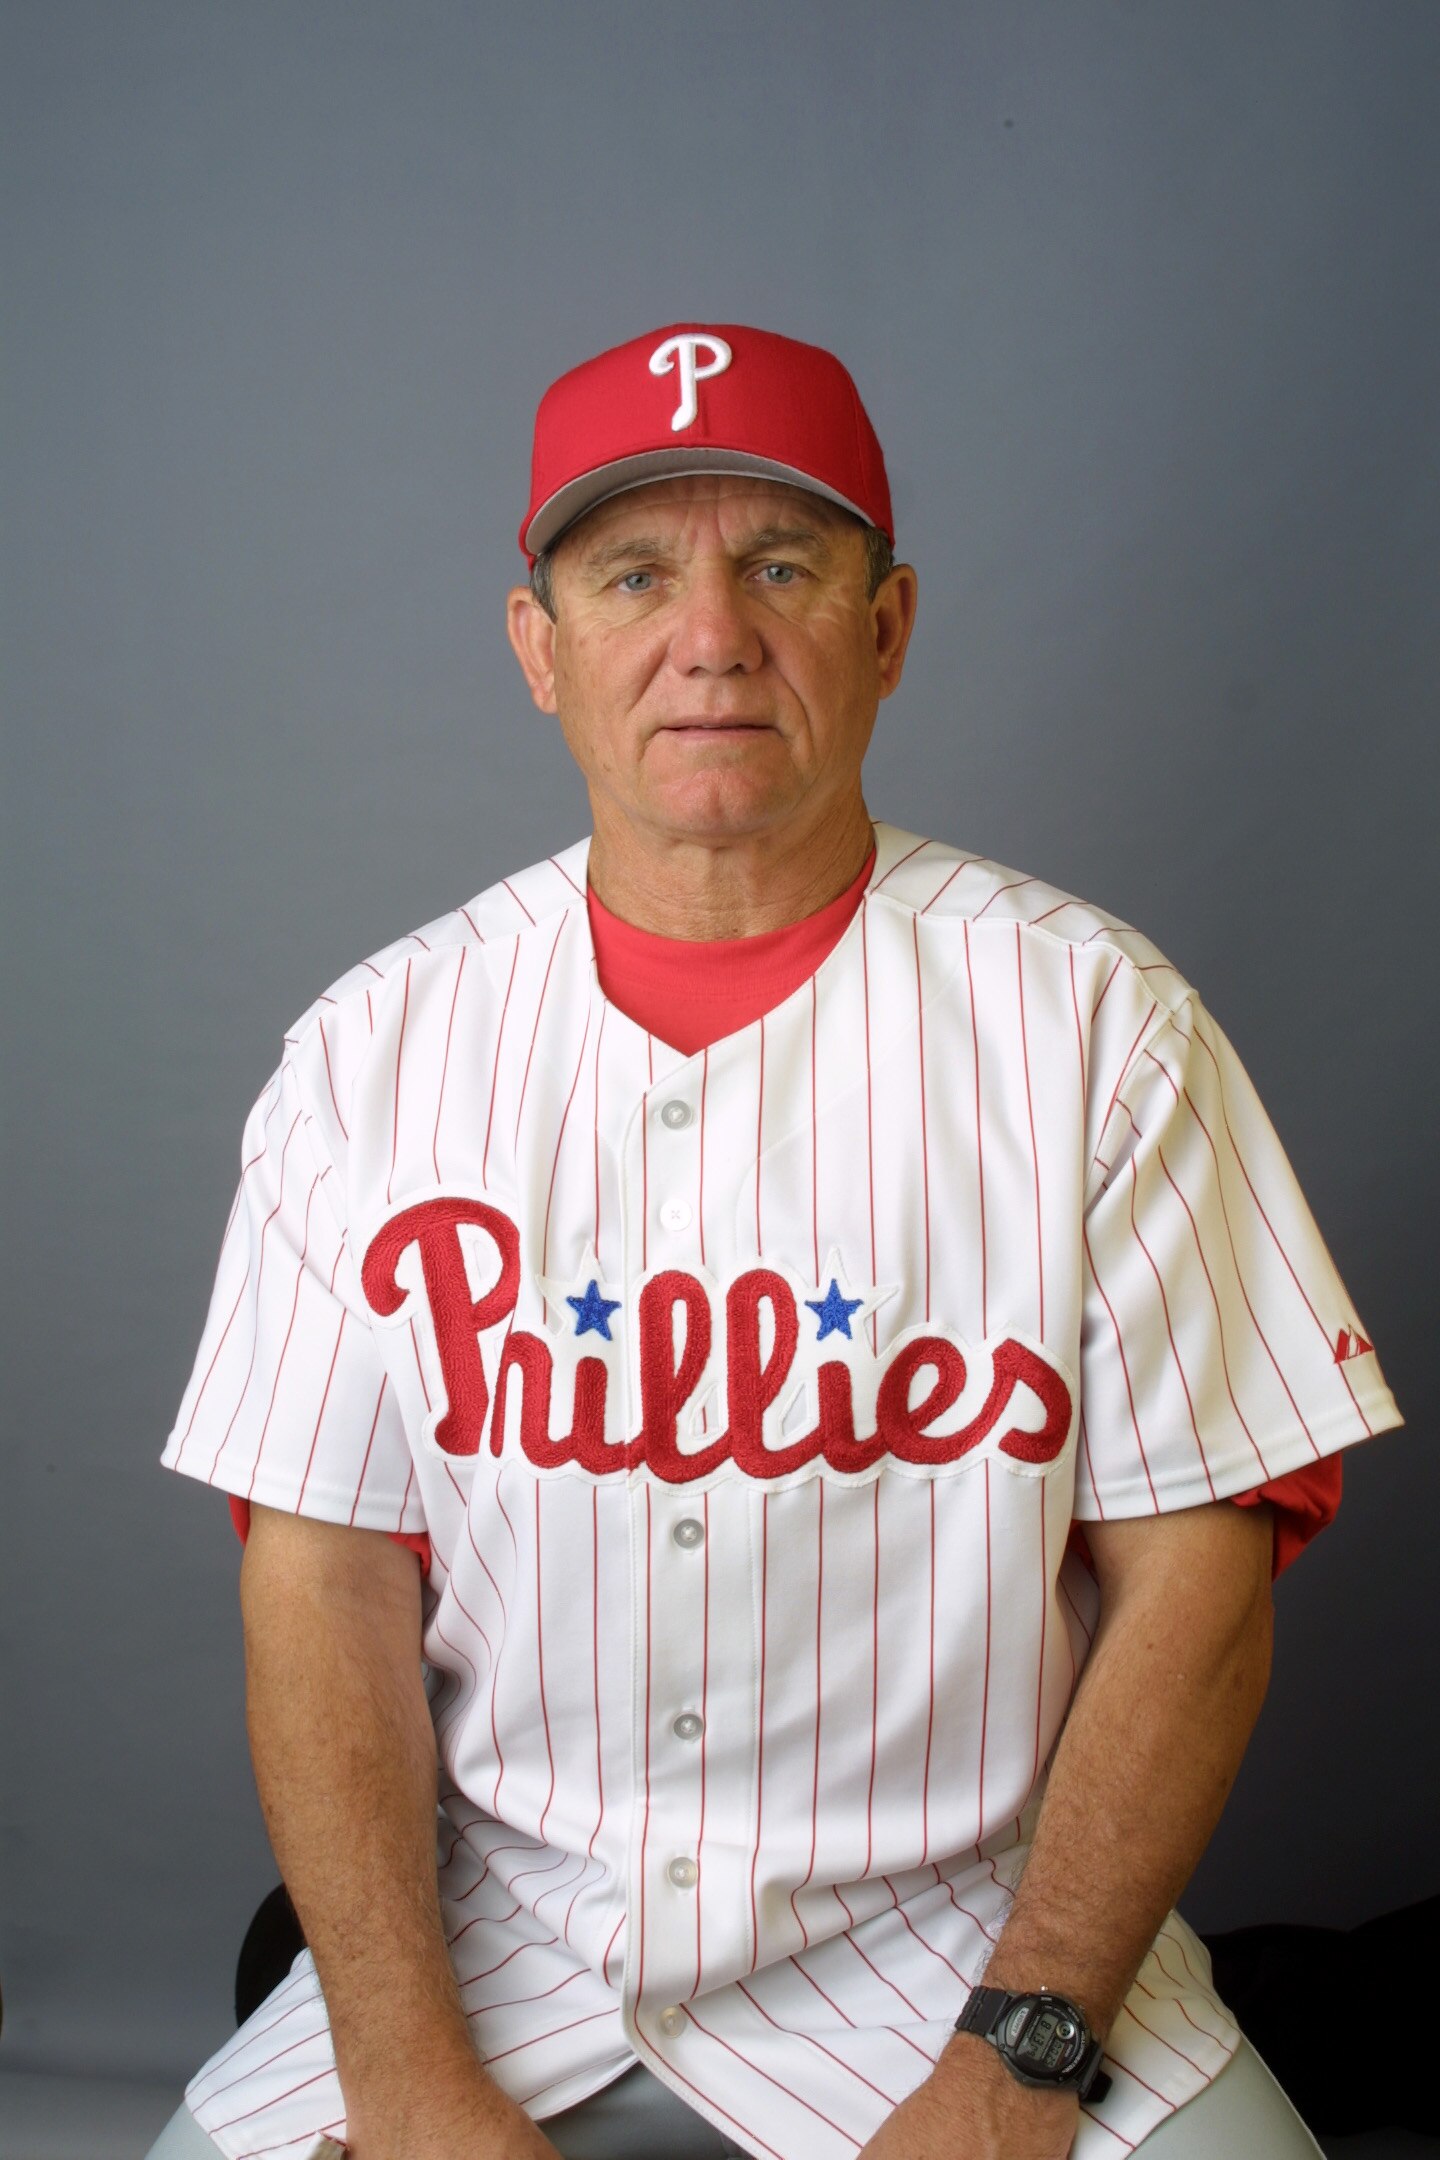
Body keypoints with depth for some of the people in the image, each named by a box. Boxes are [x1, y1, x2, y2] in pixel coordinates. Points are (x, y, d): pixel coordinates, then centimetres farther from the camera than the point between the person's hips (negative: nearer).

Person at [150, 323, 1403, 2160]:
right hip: (495, 1937, 1)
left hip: (962, 1925, -1)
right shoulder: (374, 1048, 0)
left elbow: (1197, 1567, -6)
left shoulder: (1097, 1023, -5)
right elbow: (323, 1578, -3)